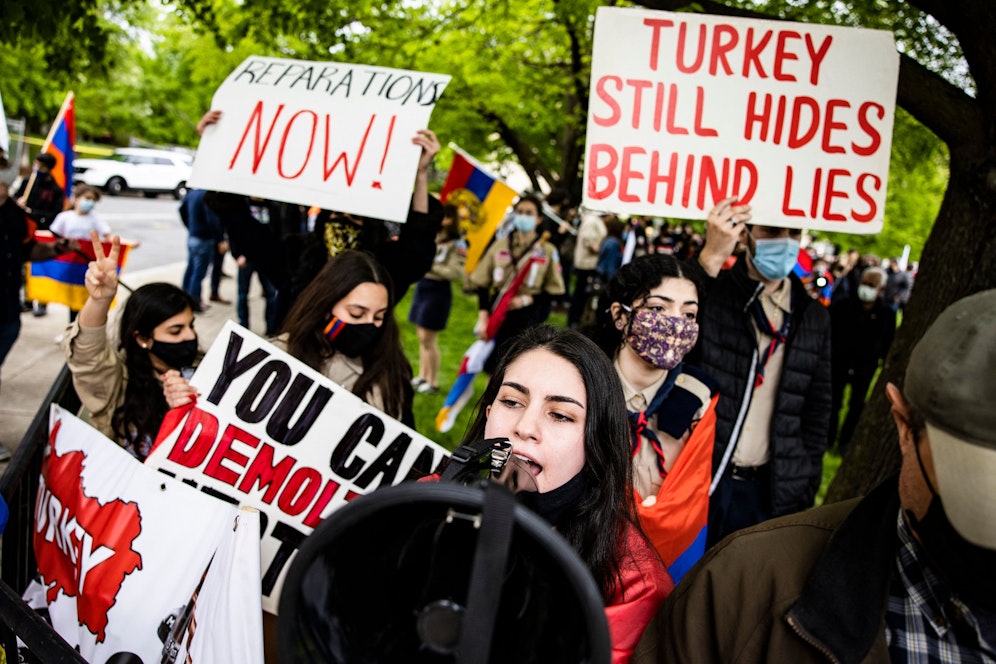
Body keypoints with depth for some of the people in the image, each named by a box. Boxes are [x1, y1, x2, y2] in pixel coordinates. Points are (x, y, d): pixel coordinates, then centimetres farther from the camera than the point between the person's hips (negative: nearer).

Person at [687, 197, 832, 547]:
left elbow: (817, 411, 12)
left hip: (773, 491, 3)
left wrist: (806, 486, 8)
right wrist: (709, 258, -27)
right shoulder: (709, 293, -4)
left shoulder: (814, 318, 8)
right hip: (699, 479, -3)